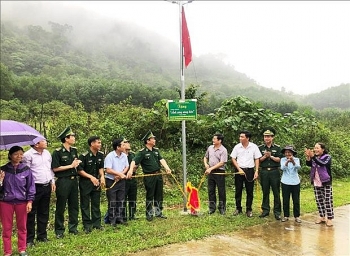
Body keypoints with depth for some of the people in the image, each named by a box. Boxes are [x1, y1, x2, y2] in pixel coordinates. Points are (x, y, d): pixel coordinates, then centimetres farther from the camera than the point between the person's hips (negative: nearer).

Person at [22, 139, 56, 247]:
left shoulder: (47, 153, 10)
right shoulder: (28, 155, -12)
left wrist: (52, 181, 14)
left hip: (47, 187, 7)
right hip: (35, 188, -7)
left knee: (44, 213, 14)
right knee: (31, 214, 2)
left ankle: (42, 236, 26)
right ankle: (29, 239, 12)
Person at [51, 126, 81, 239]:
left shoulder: (74, 150, 8)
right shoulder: (57, 152, -12)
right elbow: (55, 168, -15)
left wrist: (77, 163, 0)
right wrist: (71, 166, -13)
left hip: (74, 180, 7)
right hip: (63, 181, -6)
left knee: (74, 205, 12)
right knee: (60, 207, 3)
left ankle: (73, 227, 25)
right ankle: (59, 231, 14)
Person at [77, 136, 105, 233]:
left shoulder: (100, 155, 1)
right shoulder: (84, 156, -18)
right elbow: (79, 170, -17)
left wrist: (102, 177, -6)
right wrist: (91, 177, -25)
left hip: (96, 182, 6)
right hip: (85, 183, -5)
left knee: (96, 204, 13)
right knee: (85, 205, 4)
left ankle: (96, 223, 23)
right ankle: (87, 225, 13)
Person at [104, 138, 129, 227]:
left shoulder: (124, 155, 3)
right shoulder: (110, 156, -16)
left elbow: (127, 167, 5)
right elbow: (108, 170, -22)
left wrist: (120, 175, -11)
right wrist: (120, 174, -19)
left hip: (121, 181, 6)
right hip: (111, 182, -6)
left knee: (120, 201, 12)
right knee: (112, 202, 2)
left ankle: (119, 218, 24)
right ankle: (112, 220, 14)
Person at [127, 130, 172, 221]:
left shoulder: (156, 150, 9)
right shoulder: (142, 152, -11)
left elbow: (161, 160, -2)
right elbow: (134, 161, -21)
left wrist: (167, 168, -19)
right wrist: (131, 170, -40)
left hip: (158, 175, 6)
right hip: (149, 177, -6)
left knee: (159, 195, 13)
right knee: (150, 196, 3)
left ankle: (158, 212, 26)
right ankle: (149, 214, 16)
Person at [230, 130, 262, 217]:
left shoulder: (254, 147, -4)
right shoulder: (237, 147, -1)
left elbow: (257, 159, 1)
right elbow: (233, 159, 2)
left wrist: (256, 171, -7)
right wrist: (239, 169, -8)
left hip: (249, 170, -1)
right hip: (239, 170, 1)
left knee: (250, 191, 5)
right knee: (238, 191, 7)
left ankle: (249, 209, 17)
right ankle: (238, 209, 19)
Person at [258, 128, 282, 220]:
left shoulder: (277, 148, 5)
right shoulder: (260, 148, 8)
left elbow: (279, 159, -1)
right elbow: (258, 160, 3)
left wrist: (271, 156, -14)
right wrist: (265, 156, -13)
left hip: (274, 172, -1)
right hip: (264, 172, 1)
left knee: (276, 192, 1)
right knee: (265, 192, 7)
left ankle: (277, 211, 8)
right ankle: (265, 210, 16)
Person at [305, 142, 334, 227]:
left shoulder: (327, 157, -7)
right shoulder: (314, 158, 8)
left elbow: (323, 164, -26)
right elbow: (309, 164, -8)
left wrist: (313, 157, -35)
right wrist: (308, 157, -26)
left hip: (326, 183, -5)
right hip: (316, 183, 5)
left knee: (328, 201, -2)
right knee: (319, 201, 10)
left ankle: (329, 218, 3)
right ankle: (322, 216, 19)